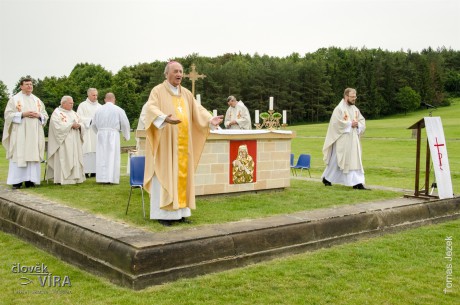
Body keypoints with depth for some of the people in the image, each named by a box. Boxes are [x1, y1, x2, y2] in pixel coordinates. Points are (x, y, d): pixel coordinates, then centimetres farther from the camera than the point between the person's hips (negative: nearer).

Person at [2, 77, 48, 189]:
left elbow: (45, 115, 15)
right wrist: (23, 114, -15)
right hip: (19, 133, -4)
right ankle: (17, 180, -4)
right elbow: (8, 114, -4)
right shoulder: (14, 99, 5)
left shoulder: (37, 100, 16)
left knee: (33, 154, 0)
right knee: (19, 155, -7)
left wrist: (38, 115, -7)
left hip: (34, 134, 4)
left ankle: (30, 180, 3)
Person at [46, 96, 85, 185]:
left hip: (75, 142, 7)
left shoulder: (73, 113, 19)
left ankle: (74, 177, 8)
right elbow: (59, 126, -17)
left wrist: (79, 125, -9)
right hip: (63, 142, -7)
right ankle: (62, 179, -9)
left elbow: (80, 123, 14)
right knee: (63, 159, -10)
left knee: (75, 159, 5)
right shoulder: (57, 113, -3)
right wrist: (71, 125, -17)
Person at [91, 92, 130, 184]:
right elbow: (125, 124, -2)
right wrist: (126, 136, 14)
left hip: (101, 135, 3)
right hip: (113, 134, -3)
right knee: (113, 156, 0)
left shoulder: (99, 110, 7)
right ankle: (112, 178, -2)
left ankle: (102, 178, 8)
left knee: (102, 156, 7)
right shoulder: (118, 110, -3)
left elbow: (93, 125, 14)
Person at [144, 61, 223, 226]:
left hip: (183, 145, 6)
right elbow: (151, 108, -20)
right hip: (165, 143, -6)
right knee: (165, 177, -4)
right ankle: (163, 213, 2)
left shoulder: (186, 93, 16)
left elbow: (198, 110, 11)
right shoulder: (158, 91, -3)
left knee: (182, 176, 7)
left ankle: (179, 212, 14)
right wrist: (164, 118, -40)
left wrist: (210, 120, -8)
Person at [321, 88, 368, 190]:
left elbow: (362, 121, 12)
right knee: (335, 160, -2)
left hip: (353, 140, 7)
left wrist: (357, 124, -10)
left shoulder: (355, 109, 12)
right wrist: (350, 124, -17)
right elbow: (336, 123, -21)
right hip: (342, 140, -7)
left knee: (355, 160, 4)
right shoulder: (339, 109, -10)